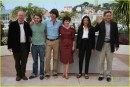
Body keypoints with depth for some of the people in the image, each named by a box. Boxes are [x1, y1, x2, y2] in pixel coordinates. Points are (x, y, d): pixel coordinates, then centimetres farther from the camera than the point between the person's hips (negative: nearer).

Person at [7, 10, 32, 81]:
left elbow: (30, 34, 12)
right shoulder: (13, 24, -2)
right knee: (17, 62, 10)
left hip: (25, 46, 2)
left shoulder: (27, 24, 6)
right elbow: (10, 36, -4)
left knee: (24, 61, 11)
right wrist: (10, 46, -8)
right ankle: (18, 74, 25)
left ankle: (23, 74, 25)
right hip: (16, 46, -2)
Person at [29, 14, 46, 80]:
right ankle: (34, 73, 24)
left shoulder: (43, 25, -1)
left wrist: (44, 41, 6)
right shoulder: (32, 25, 0)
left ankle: (42, 74, 19)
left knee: (42, 60, 7)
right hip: (34, 45, 1)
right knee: (35, 60, 11)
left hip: (41, 45, -1)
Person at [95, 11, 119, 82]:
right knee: (101, 61, 8)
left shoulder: (114, 24, 3)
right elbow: (95, 30, -13)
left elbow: (116, 35, 4)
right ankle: (101, 74, 21)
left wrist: (117, 45, 1)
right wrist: (98, 24, -27)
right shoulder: (100, 23, -1)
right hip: (102, 44, -1)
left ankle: (108, 75, 21)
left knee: (109, 61, 9)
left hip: (110, 45, 1)